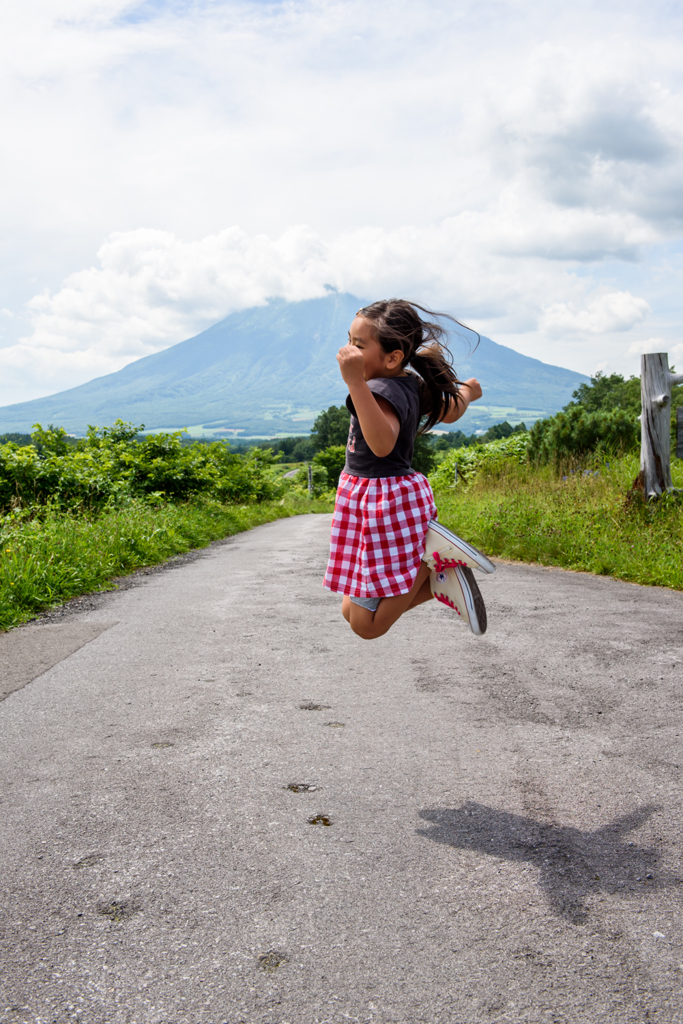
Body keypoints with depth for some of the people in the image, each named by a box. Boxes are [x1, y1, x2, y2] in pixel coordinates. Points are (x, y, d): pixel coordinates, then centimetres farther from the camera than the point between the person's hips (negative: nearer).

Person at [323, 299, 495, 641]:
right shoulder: (412, 384, 5)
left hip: (383, 503, -10)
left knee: (366, 624, -1)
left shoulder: (381, 391, -22)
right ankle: (440, 576, 6)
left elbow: (382, 444, -42)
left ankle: (434, 553, -5)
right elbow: (450, 412, 22)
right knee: (352, 611, 17)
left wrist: (356, 382, -47)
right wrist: (465, 392, 44)